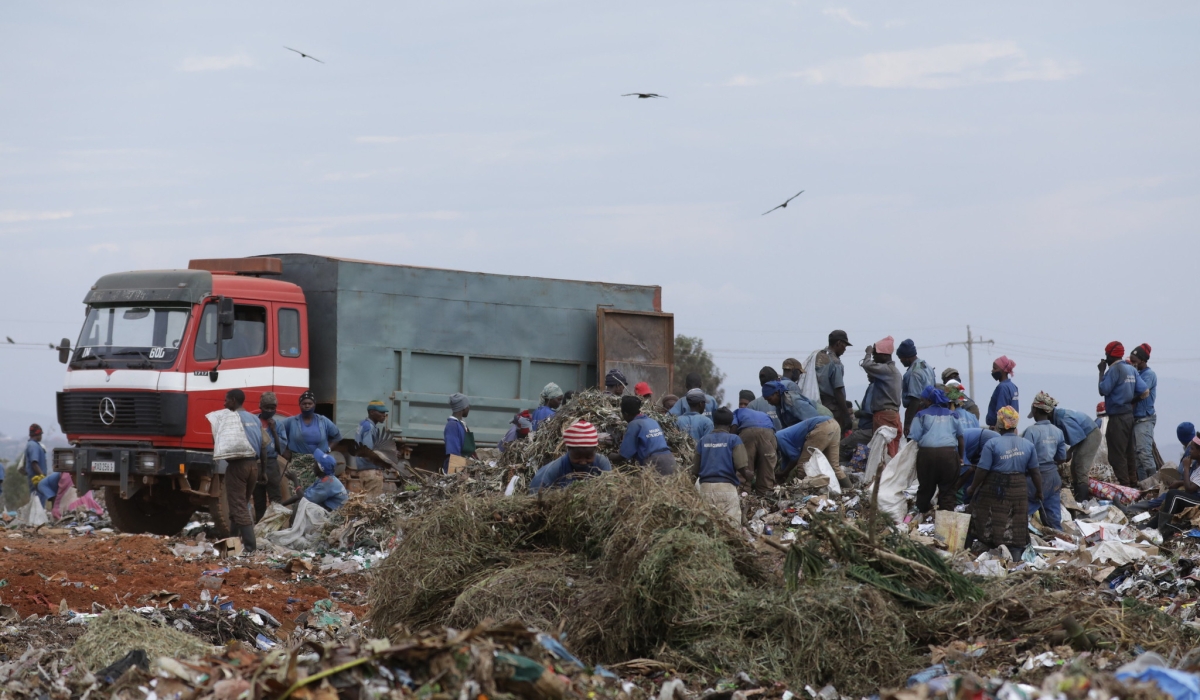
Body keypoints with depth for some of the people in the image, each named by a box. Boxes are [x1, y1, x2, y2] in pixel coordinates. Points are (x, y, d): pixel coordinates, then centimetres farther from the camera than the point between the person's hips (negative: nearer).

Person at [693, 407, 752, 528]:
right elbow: (742, 467, -6)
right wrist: (749, 477, 14)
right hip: (727, 487, -3)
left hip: (705, 487, 3)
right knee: (732, 526, -7)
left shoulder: (703, 441, 12)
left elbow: (695, 471, 8)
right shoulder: (733, 440, 2)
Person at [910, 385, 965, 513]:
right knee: (948, 489, 1)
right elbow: (960, 437, 19)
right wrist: (960, 457, 27)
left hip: (927, 453, -2)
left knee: (926, 487, 11)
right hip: (949, 453, 2)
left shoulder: (921, 415, 8)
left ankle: (922, 512, 26)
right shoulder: (951, 415, 19)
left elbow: (914, 437, 0)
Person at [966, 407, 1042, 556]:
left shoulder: (992, 444, -11)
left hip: (994, 491, -3)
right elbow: (1035, 471, 7)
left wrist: (972, 488, 3)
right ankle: (1016, 553, 8)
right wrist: (1039, 491, 21)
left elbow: (982, 470, -10)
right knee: (1016, 527, 9)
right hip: (1018, 492, 3)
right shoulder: (1028, 445, 2)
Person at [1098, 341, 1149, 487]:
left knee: (1116, 455, -5)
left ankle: (1124, 485, -8)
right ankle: (1133, 483, 18)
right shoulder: (1131, 369, 9)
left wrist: (1101, 371, -6)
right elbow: (1145, 392, 5)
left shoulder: (1114, 369, -14)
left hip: (1117, 417, -8)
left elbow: (1103, 390, -16)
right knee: (1128, 453, 15)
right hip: (1129, 414, 8)